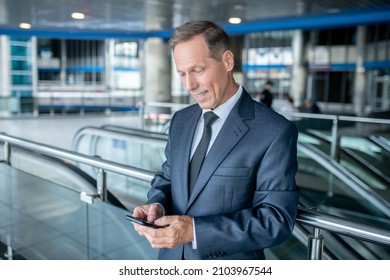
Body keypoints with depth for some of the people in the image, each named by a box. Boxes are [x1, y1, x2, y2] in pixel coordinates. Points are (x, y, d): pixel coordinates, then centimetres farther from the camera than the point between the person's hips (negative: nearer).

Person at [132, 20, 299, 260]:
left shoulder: (275, 131, -18)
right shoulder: (180, 120, 1)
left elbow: (277, 219, -20)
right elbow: (167, 177, 9)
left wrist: (196, 230, -28)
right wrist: (157, 204, -13)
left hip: (228, 271, -5)